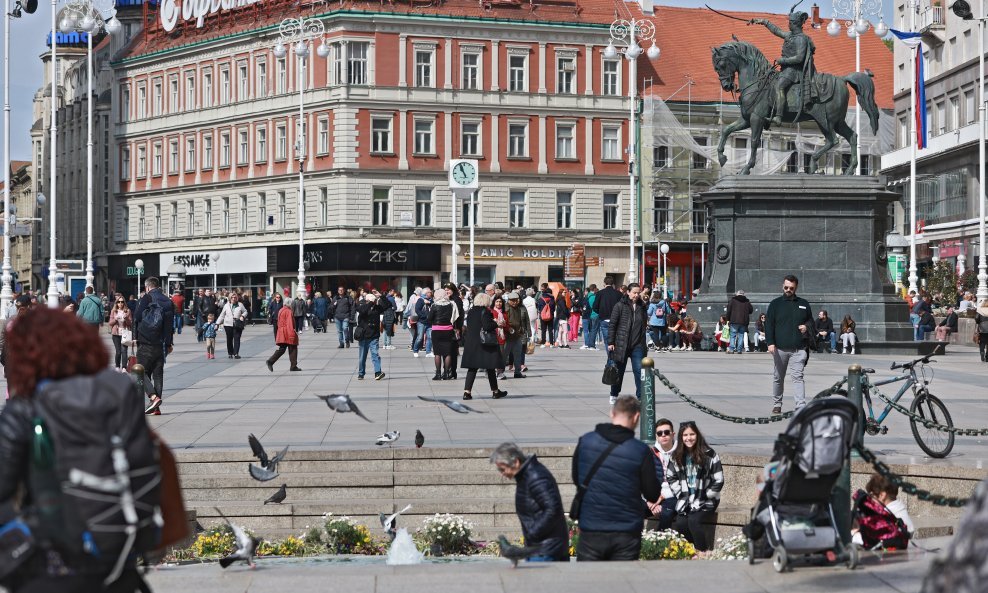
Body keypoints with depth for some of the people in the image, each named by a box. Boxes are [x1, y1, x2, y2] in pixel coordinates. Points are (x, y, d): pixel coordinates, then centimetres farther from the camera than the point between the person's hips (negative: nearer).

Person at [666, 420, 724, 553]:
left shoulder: (708, 455, -8)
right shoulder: (677, 456, 5)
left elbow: (718, 481, -7)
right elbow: (670, 478, 13)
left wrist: (704, 497, -9)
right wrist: (681, 495, 1)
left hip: (706, 501, -4)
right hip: (685, 501, 4)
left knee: (693, 520, -28)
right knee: (680, 524, -21)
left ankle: (703, 552, -12)